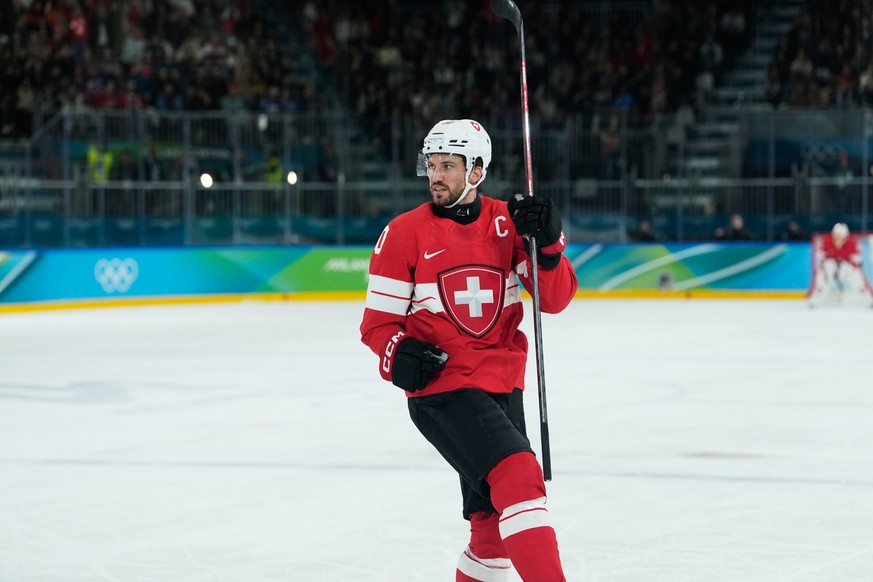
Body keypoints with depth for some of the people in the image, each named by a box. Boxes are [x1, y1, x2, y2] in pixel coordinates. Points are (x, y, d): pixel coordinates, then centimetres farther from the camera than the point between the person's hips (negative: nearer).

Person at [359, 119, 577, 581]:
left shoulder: (508, 222, 4)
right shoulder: (405, 233, -5)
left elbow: (555, 300, -1)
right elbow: (378, 321, -1)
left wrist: (548, 244, -17)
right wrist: (399, 352, -22)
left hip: (502, 385, 5)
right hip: (441, 388, -5)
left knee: (496, 515, 13)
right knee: (518, 475, -24)